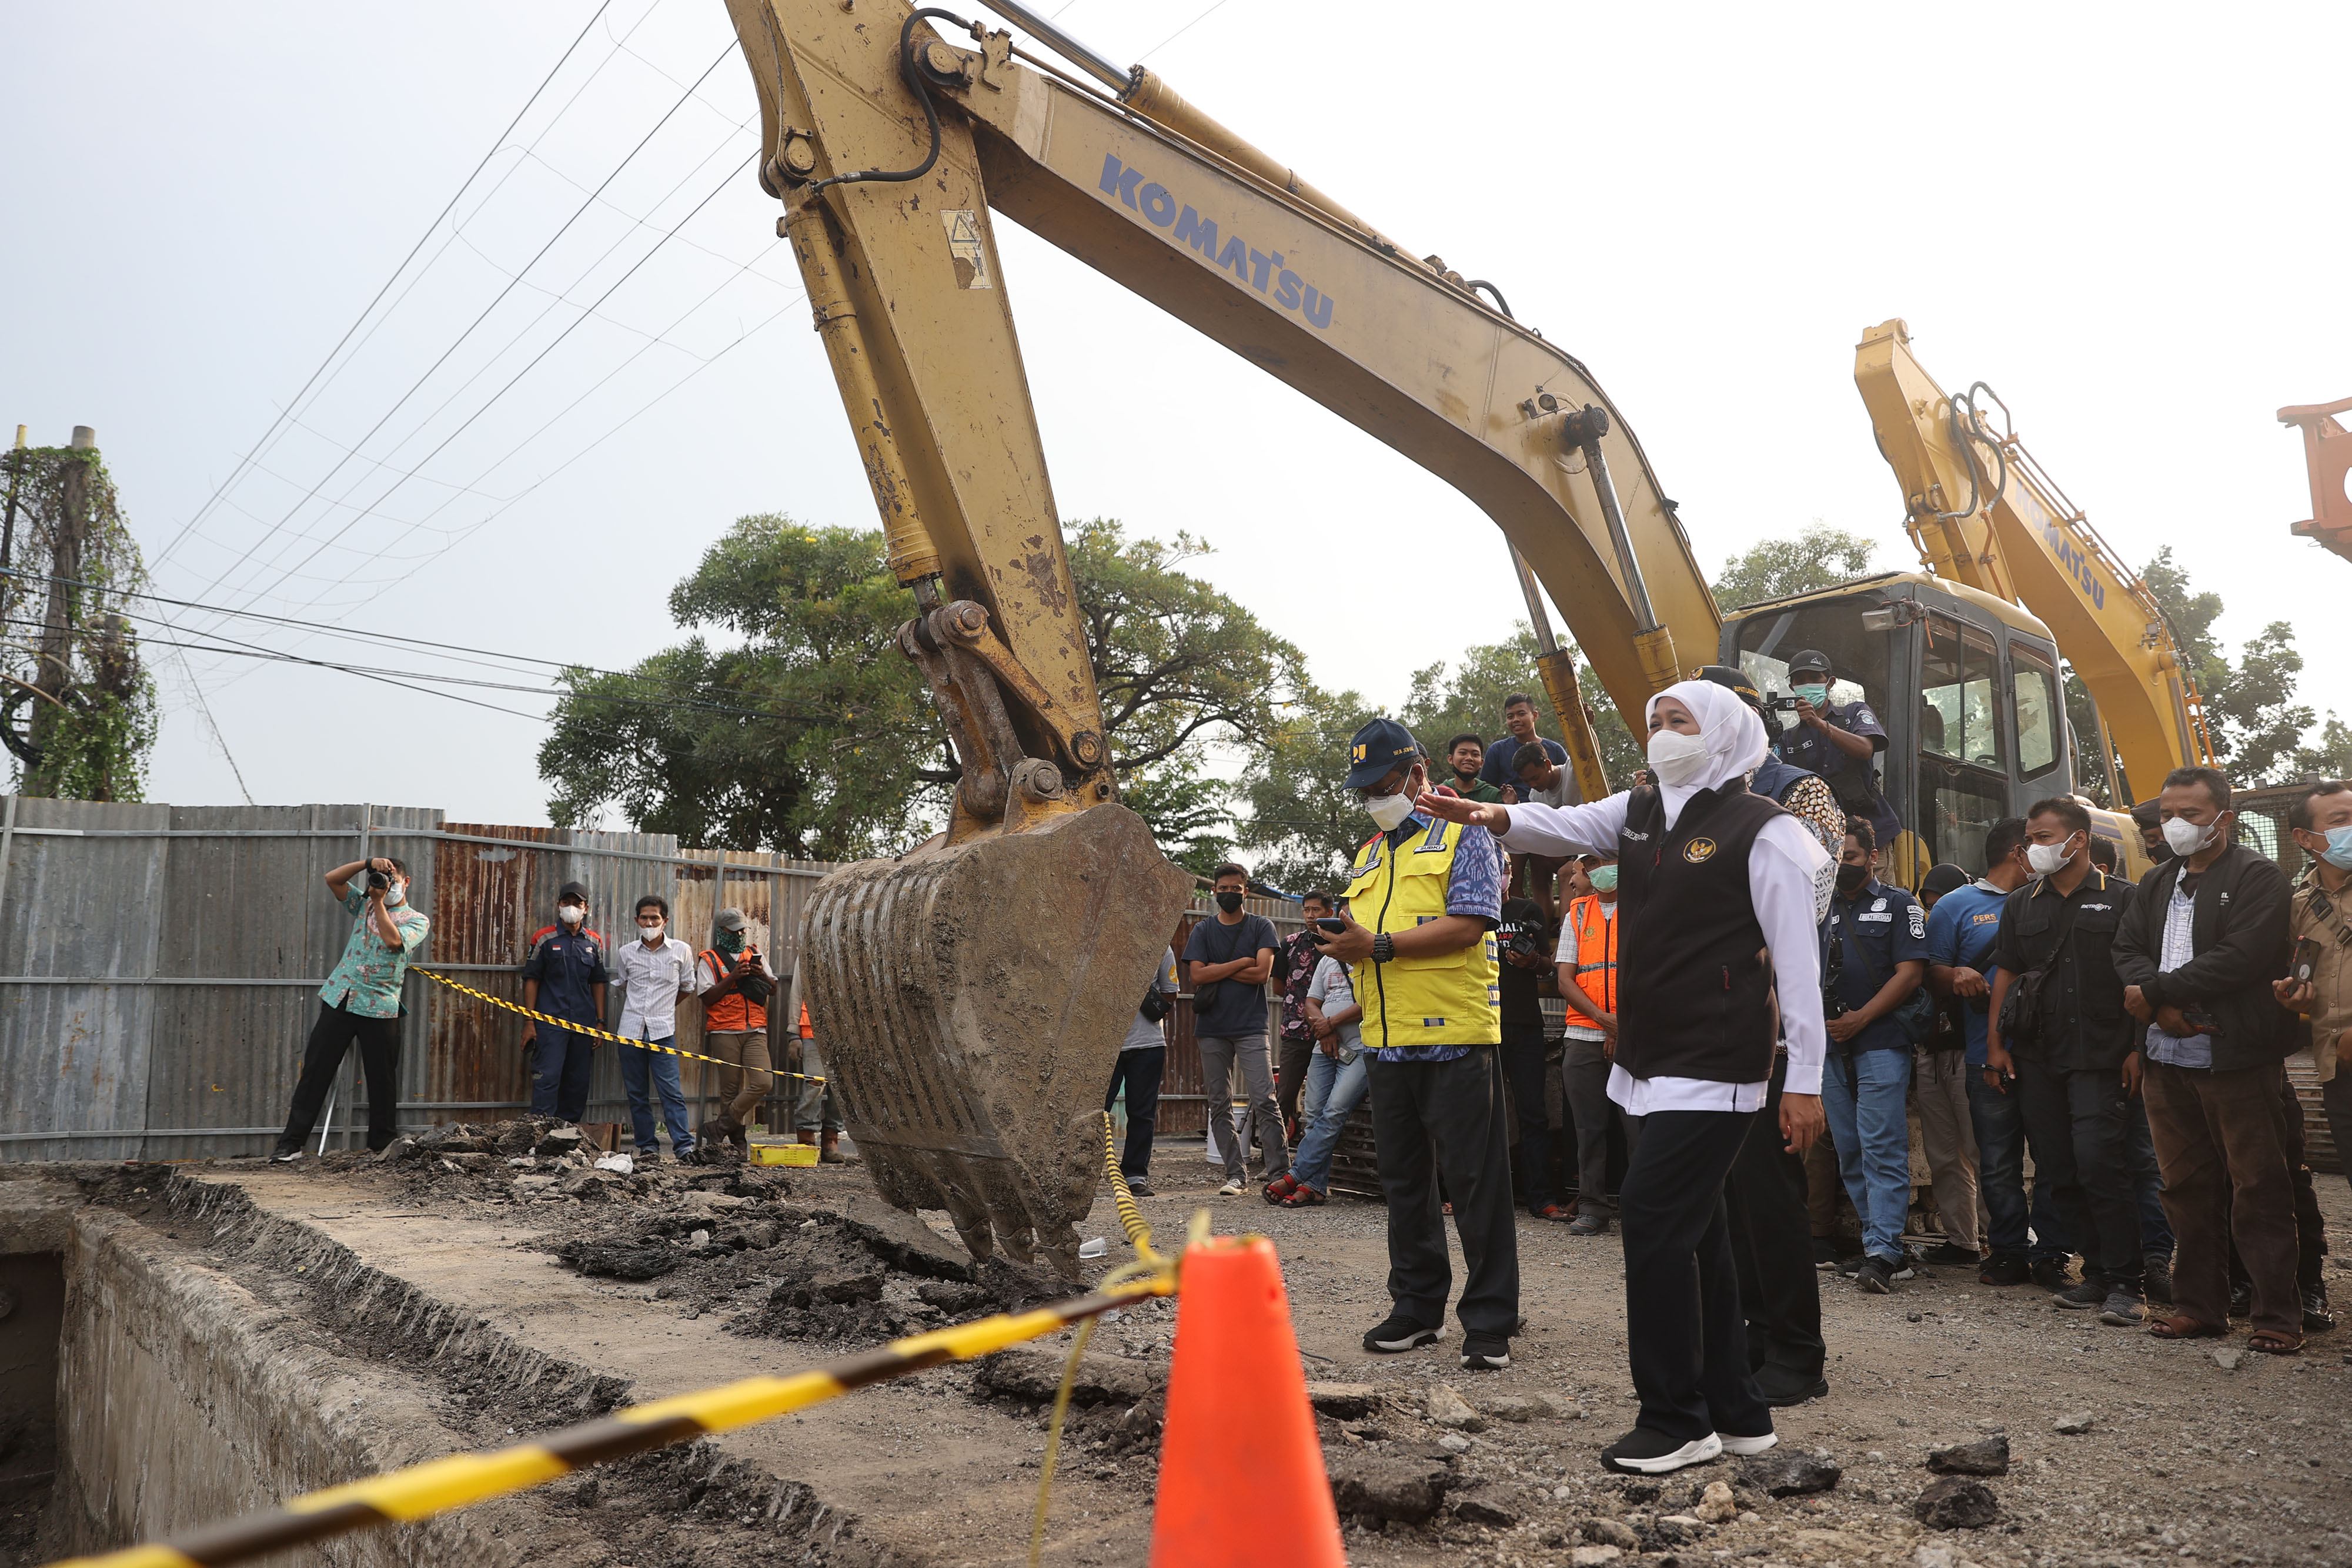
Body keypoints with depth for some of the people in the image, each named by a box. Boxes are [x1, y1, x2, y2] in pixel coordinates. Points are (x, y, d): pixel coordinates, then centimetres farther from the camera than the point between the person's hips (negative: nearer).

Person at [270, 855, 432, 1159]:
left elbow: (393, 940, -16)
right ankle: (291, 1143, 5)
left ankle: (383, 1144, 12)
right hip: (339, 999, 3)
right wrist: (368, 863, -4)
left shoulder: (417, 921, 3)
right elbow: (332, 879, 8)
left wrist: (379, 901, -9)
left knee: (382, 1078, 2)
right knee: (315, 1070, 1)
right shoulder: (365, 905, 16)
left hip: (379, 1008, -3)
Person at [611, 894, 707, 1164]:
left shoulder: (681, 951, 3)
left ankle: (684, 1146, -11)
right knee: (637, 1094, 5)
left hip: (663, 1030, -2)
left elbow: (689, 987, 15)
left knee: (671, 1090, -10)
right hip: (631, 1029, 2)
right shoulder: (626, 953, 8)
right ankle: (648, 1147, 11)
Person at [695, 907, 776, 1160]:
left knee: (764, 1081, -13)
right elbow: (707, 997, -4)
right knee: (731, 1089, -1)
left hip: (755, 1031, 3)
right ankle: (738, 1141, 11)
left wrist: (762, 975, -2)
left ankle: (718, 1129, -4)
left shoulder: (755, 955, 18)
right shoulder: (709, 959, 5)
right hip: (725, 1032, -3)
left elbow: (773, 990, 18)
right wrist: (733, 977, -14)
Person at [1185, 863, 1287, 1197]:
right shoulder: (1203, 930, 11)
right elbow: (1198, 975, -3)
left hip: (1251, 1026, -3)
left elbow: (1262, 972, -7)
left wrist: (1217, 970, -4)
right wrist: (1241, 963, -6)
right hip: (1212, 1028, 3)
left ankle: (1279, 1173, -10)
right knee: (1219, 1106, 4)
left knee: (1264, 1101, -11)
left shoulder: (1261, 927, 7)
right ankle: (1235, 1173, 10)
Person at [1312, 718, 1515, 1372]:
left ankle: (1489, 1320, 6)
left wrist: (1379, 945, -16)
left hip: (1456, 1036, -7)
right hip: (1386, 1041, 7)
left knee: (1477, 1183, -2)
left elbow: (1468, 925, -14)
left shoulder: (1464, 837, -1)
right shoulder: (1367, 856, 21)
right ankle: (1418, 1306, 23)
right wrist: (1344, 945, 0)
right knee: (1403, 1182, 12)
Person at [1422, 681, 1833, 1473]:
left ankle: (1676, 1421, 3)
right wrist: (1497, 817, -22)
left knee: (1653, 1216, -10)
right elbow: (1565, 827, 1)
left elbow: (1799, 962, -11)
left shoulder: (1763, 831, -9)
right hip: (1650, 1063, 8)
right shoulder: (1638, 813, 13)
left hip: (1716, 1067, -8)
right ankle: (1735, 1413, 25)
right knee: (1695, 1230, 13)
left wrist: (1806, 1081, -14)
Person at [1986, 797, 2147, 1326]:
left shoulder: (2121, 899, 2)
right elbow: (2006, 974, 15)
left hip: (2100, 1058, -5)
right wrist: (1995, 1043, 8)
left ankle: (2125, 1283, -2)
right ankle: (2097, 1274, 16)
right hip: (2037, 1059, 5)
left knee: (2099, 1163, -12)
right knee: (2059, 1172, 5)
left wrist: (2138, 1047, -8)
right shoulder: (2020, 905, 15)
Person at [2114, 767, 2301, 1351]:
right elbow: (2127, 950, 8)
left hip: (2238, 1059, -6)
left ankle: (2278, 1315, 7)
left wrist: (2153, 992, -13)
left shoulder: (2259, 877, -4)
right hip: (2168, 1059, 6)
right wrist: (2165, 1007, -11)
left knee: (2259, 1189, -1)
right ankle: (2199, 1306, 20)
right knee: (2187, 1187, 11)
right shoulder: (2156, 883, 18)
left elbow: (2240, 958, -17)